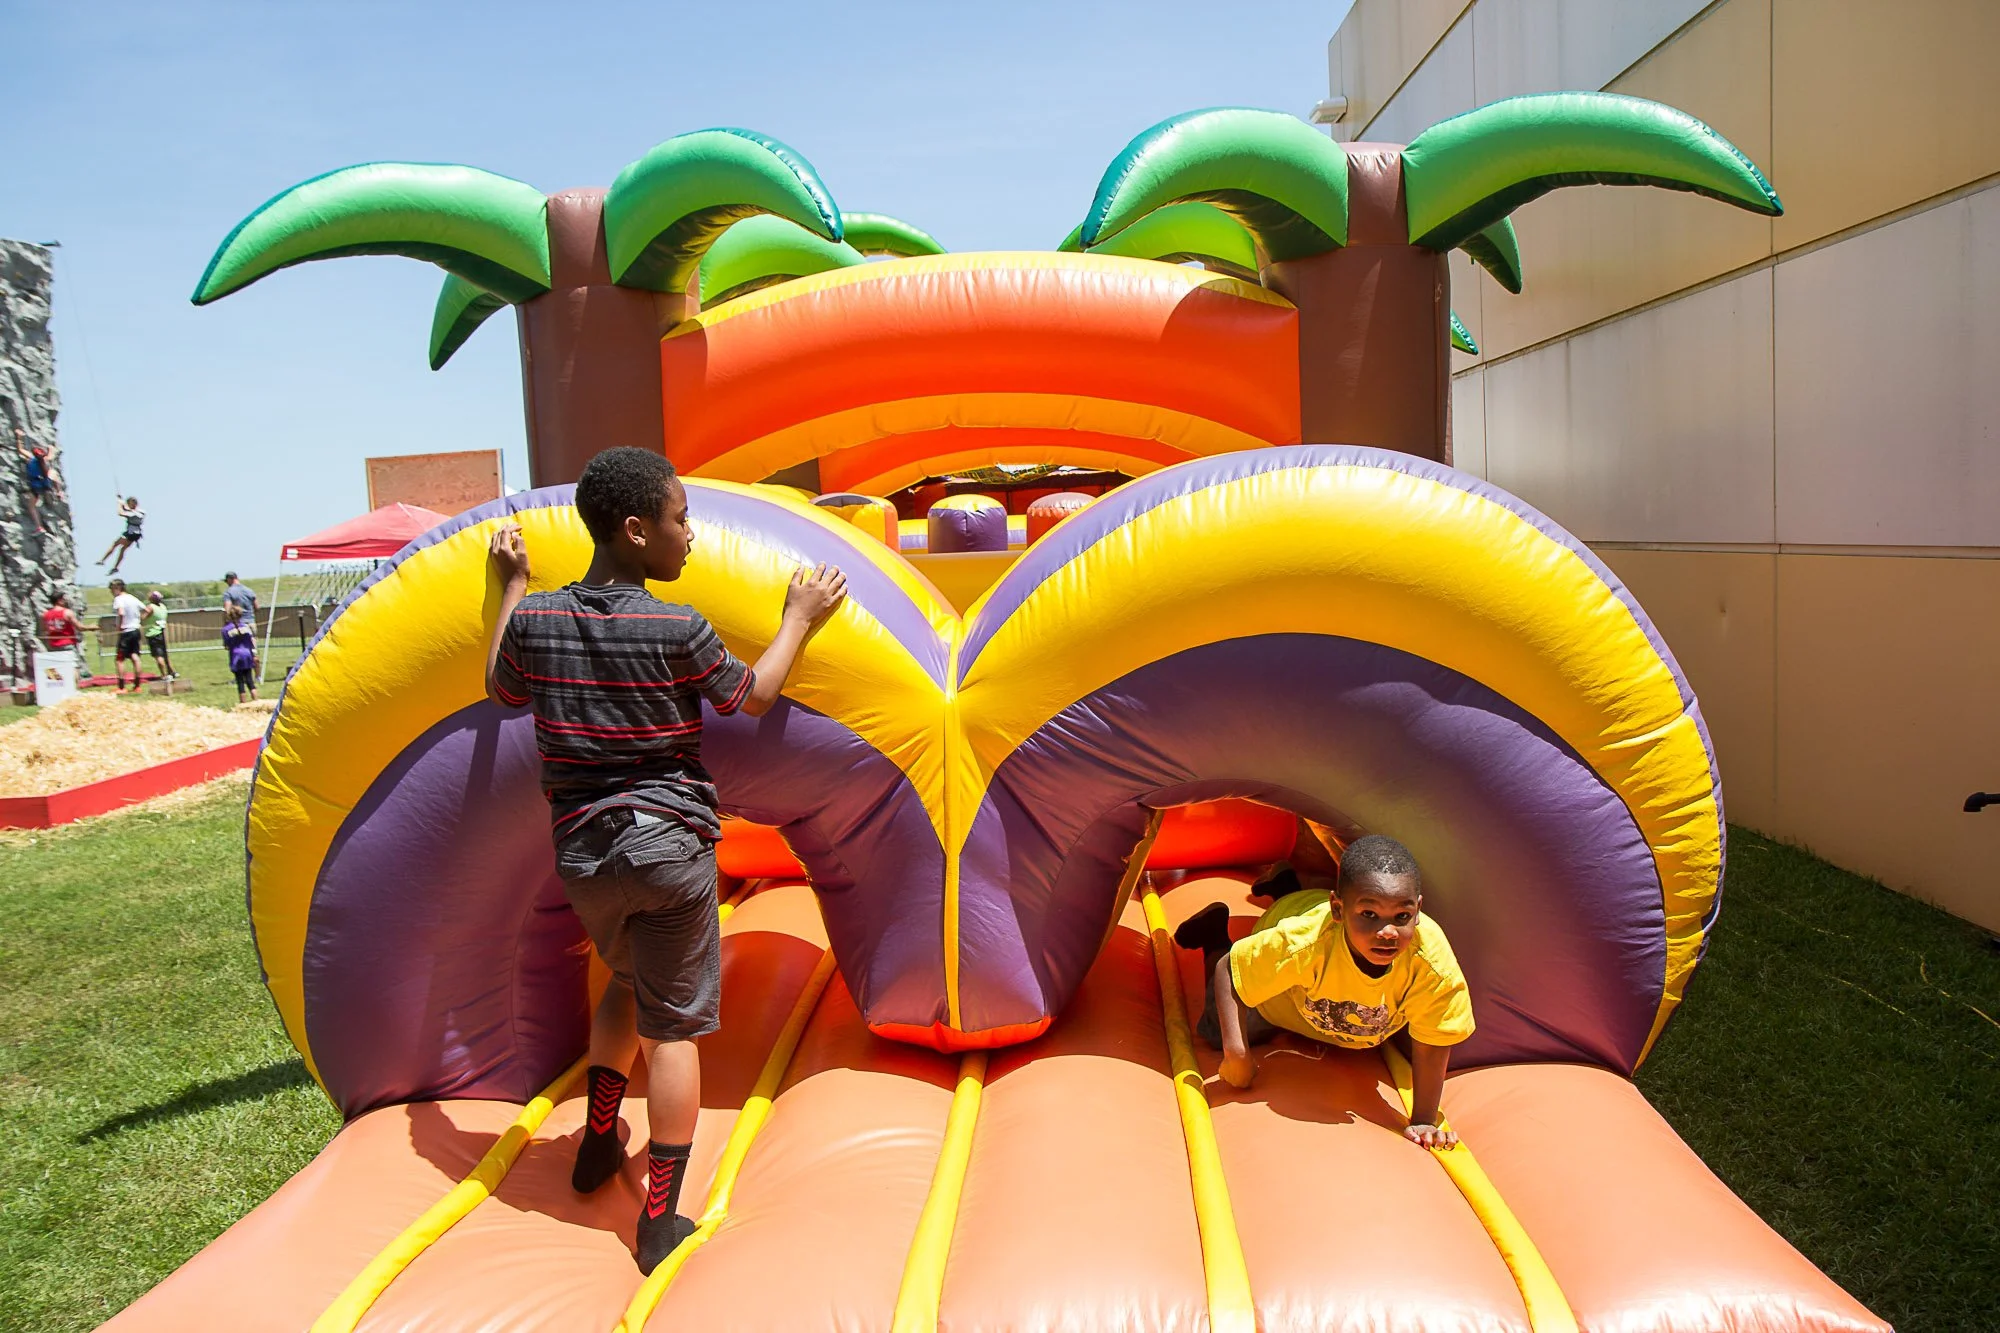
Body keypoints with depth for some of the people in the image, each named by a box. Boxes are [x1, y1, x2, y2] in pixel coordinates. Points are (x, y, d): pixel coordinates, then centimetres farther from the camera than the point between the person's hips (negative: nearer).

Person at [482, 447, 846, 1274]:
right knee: (672, 1026, 5)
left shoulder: (535, 619, -3)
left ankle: (598, 1145, 37)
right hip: (668, 847, -5)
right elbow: (753, 697, 1)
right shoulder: (678, 631, -15)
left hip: (580, 855, 5)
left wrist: (511, 587, 25)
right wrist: (799, 619, 13)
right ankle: (660, 1222, 11)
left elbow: (501, 691, 18)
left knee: (627, 980, 30)